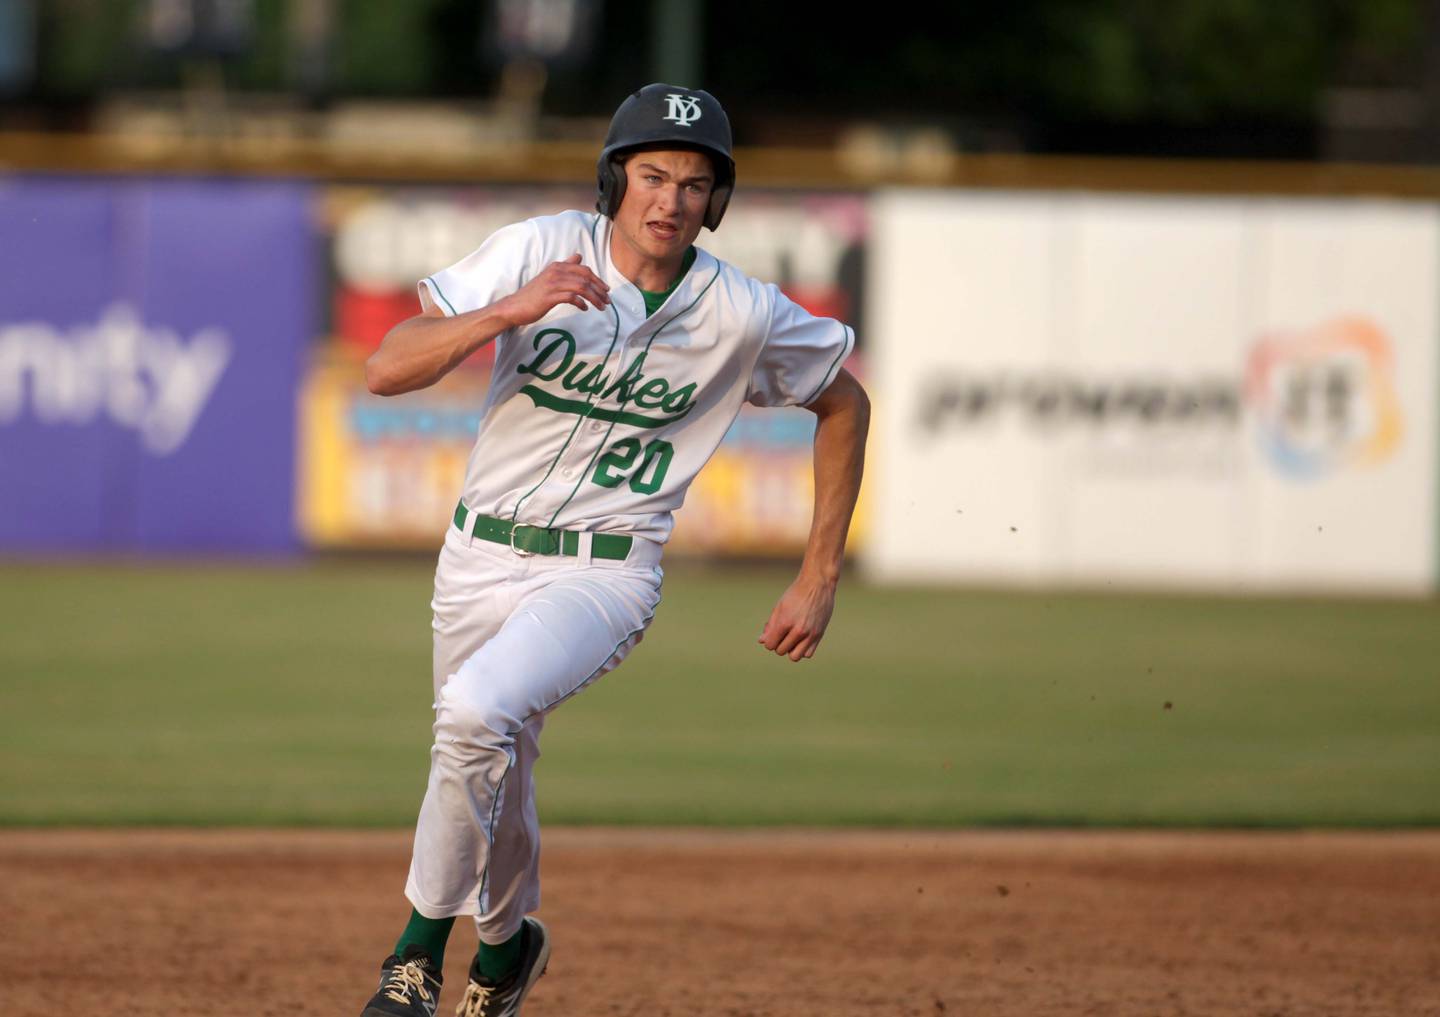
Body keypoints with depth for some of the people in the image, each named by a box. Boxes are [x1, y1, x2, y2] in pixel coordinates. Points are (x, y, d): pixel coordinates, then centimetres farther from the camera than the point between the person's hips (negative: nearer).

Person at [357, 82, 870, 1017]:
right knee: (492, 786, 15)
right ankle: (508, 942, 48)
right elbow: (387, 370, -16)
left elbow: (845, 403, 9)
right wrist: (510, 311, -32)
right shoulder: (539, 252, -11)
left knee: (478, 710, -30)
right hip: (481, 558, 3)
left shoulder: (745, 315, -10)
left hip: (607, 575, -3)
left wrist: (821, 577, 6)